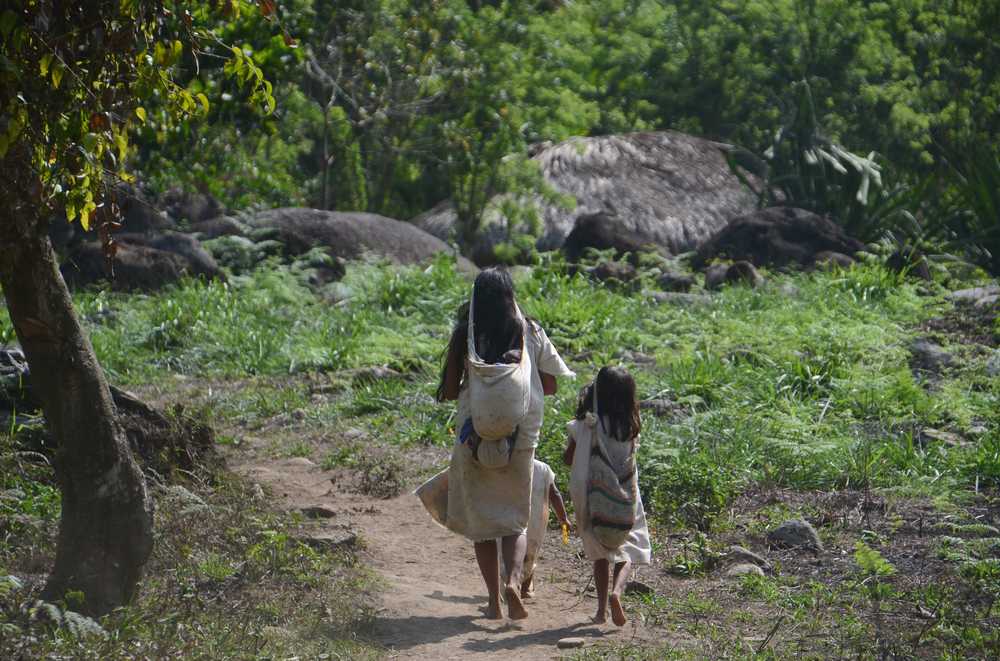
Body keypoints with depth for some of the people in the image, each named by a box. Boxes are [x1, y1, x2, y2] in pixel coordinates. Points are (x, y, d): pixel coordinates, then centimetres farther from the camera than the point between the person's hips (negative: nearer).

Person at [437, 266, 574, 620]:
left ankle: (493, 600, 8)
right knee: (516, 518, 13)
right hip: (521, 435, 1)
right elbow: (549, 386, 5)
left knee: (481, 517, 11)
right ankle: (514, 581, -12)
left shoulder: (464, 334, -5)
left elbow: (449, 391, -4)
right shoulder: (530, 332, -1)